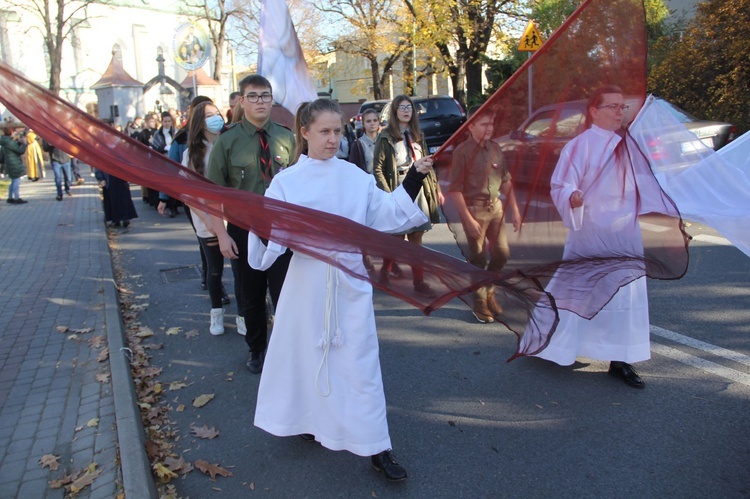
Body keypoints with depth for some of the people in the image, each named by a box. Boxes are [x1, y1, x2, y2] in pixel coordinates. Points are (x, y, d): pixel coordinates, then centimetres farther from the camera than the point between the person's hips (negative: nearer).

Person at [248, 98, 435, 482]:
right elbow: (271, 234, -6)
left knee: (360, 363, 4)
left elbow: (387, 214, 6)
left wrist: (414, 179, 0)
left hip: (350, 281, 1)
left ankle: (377, 449, 14)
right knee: (308, 353, 14)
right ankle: (311, 420, 41)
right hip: (307, 280, 0)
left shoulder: (356, 177, 4)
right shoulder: (287, 181, -2)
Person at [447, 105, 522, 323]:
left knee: (502, 252, 8)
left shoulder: (495, 148, 7)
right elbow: (455, 189, -13)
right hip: (474, 209, -5)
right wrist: (468, 219, -15)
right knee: (478, 258, 3)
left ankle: (489, 291, 31)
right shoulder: (462, 151, -11)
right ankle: (480, 303, 19)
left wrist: (515, 209, 9)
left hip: (495, 207, 6)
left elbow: (506, 180, 13)